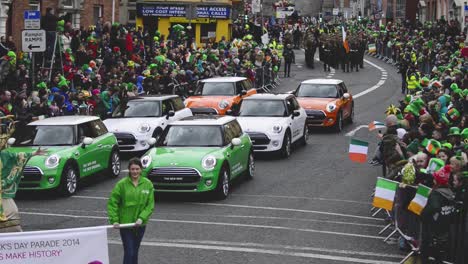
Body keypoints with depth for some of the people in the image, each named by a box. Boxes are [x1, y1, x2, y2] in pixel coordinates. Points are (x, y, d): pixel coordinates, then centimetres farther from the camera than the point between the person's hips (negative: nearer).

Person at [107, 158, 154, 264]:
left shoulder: (147, 184, -2)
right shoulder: (122, 184, -9)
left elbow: (150, 205, -2)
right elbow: (112, 203, -6)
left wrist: (142, 218, -15)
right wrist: (114, 220, -14)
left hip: (140, 224, 3)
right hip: (125, 223, -3)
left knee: (135, 251, 15)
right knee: (129, 252, -7)